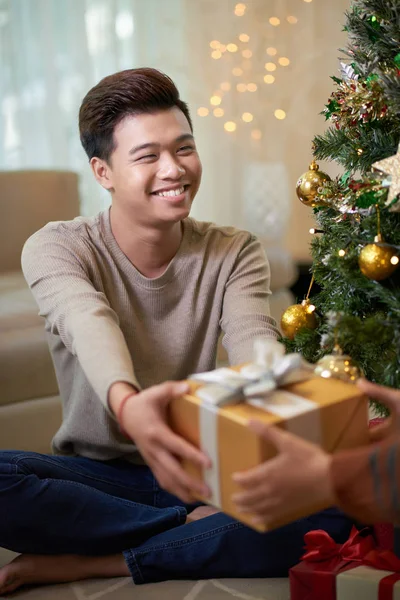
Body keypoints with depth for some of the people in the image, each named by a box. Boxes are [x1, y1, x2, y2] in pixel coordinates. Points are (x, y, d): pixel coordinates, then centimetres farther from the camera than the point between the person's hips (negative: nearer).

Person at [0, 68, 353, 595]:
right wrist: (128, 404, -54)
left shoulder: (234, 253, -3)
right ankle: (198, 531, -13)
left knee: (338, 499, -24)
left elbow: (253, 340, -22)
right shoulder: (56, 248, -8)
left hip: (202, 473, 2)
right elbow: (90, 328, -30)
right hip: (97, 473, -1)